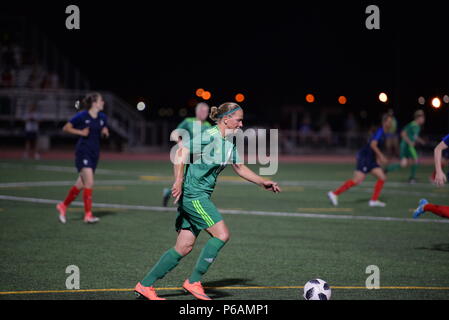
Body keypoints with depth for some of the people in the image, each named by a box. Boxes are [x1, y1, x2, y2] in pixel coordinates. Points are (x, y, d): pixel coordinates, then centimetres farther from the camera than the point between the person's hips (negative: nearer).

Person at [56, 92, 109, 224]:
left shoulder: (102, 117, 6)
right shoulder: (82, 116, -10)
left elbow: (104, 132, 22)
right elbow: (66, 128, -3)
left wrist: (105, 132, -1)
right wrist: (81, 132, -14)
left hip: (94, 154, 7)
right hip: (83, 152, -7)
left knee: (80, 184, 12)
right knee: (89, 182, -16)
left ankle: (63, 206, 29)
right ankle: (88, 214, -12)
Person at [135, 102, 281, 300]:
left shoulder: (229, 143, 15)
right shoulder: (210, 136, -14)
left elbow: (239, 167, 26)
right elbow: (182, 151, -21)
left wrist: (263, 183, 22)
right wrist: (179, 181, -27)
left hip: (201, 197, 9)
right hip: (193, 194, -9)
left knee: (184, 247, 7)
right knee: (222, 234, -12)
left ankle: (145, 285, 10)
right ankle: (193, 282, -5)